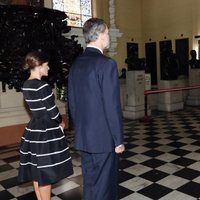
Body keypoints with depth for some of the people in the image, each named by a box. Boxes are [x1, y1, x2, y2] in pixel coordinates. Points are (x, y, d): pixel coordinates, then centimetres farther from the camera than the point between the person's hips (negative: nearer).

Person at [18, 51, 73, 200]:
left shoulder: (26, 86, 7)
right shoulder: (42, 86, -19)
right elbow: (52, 111, -17)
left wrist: (57, 121, 9)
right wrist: (61, 122, 4)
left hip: (33, 130, 8)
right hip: (46, 132, -8)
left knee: (36, 172, 17)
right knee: (46, 173, 5)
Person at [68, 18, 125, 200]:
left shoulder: (76, 64, 5)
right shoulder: (107, 64, -17)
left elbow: (72, 102, 9)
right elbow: (112, 106, -19)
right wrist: (119, 140, -9)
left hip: (83, 137, 7)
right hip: (104, 137, -7)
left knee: (90, 183, 20)